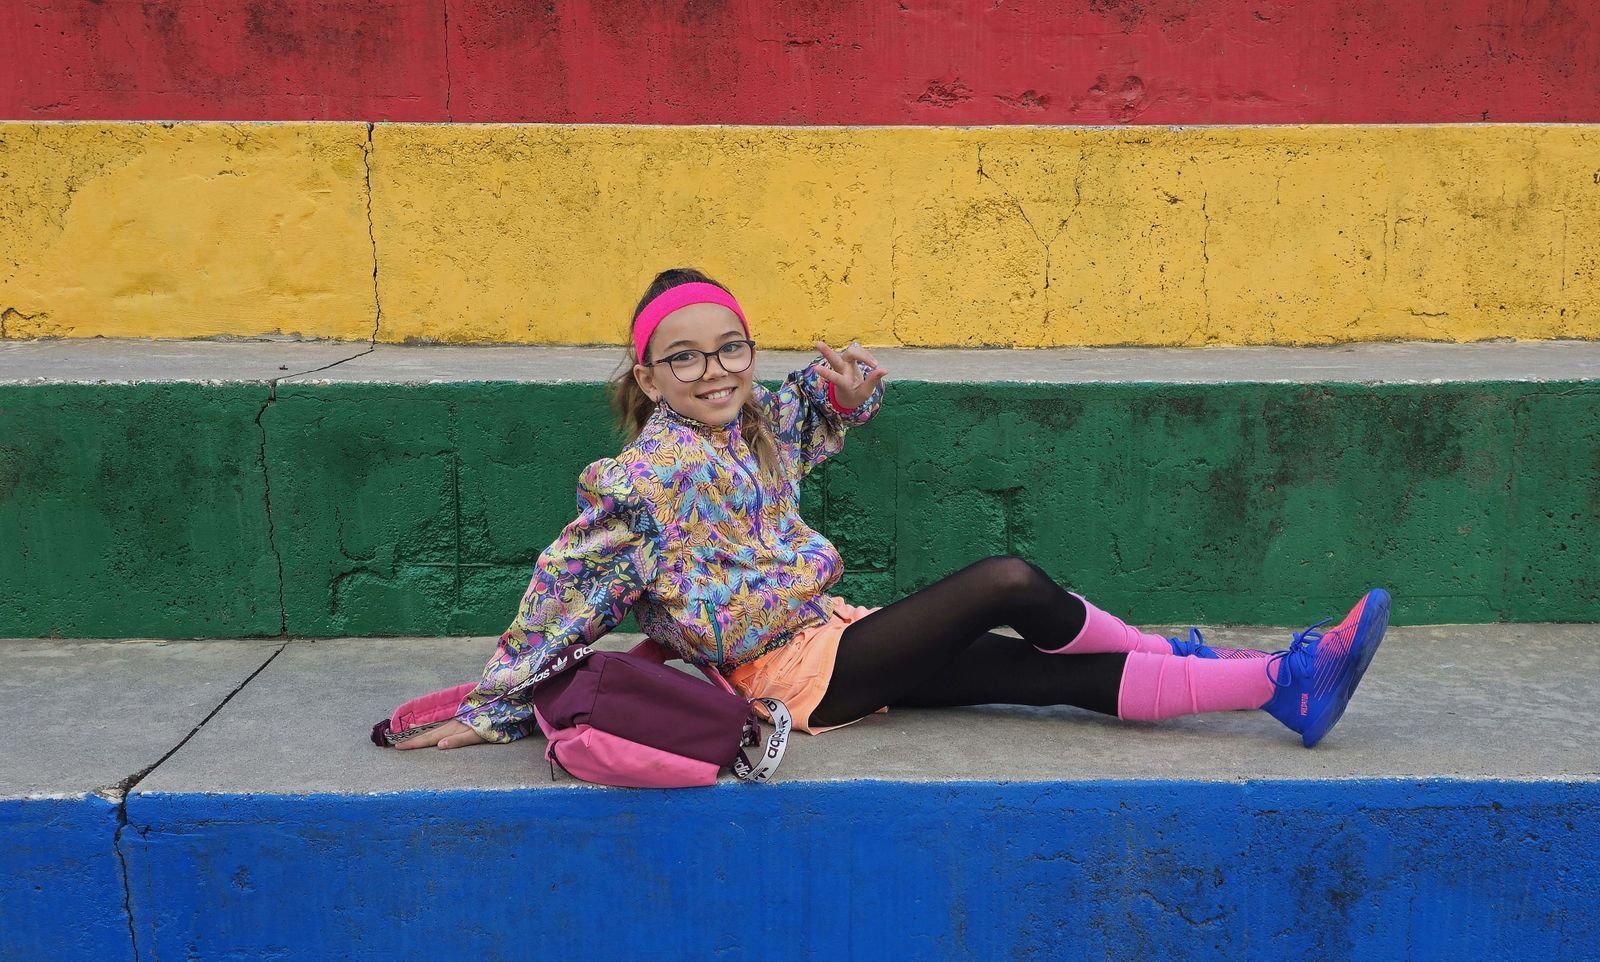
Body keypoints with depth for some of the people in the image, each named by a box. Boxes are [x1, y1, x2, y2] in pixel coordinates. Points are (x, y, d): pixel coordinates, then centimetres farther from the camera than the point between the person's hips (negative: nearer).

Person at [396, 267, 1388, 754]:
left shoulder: (756, 422, 8)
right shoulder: (649, 476, -15)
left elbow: (813, 411, 28)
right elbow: (570, 587, -14)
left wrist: (850, 380, 4)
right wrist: (495, 709, -13)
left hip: (836, 635, 8)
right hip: (800, 669, -8)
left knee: (1073, 676, 1)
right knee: (1013, 583, -16)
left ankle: (1283, 682, 9)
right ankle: (1159, 650, 9)